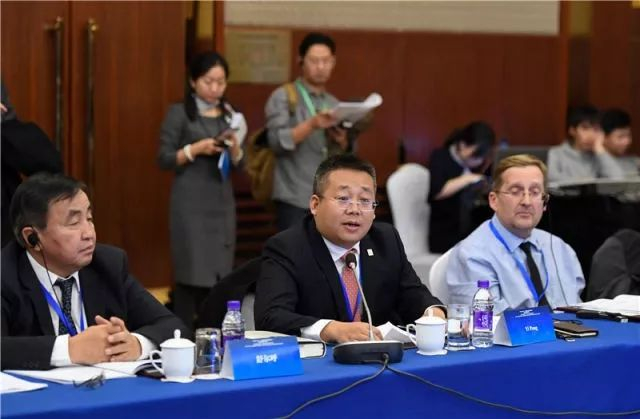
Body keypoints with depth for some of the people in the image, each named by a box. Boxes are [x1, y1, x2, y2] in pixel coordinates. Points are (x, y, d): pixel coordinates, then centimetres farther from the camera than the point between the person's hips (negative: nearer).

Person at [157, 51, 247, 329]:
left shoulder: (230, 115, 11)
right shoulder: (179, 113, -3)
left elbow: (240, 165, 11)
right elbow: (164, 160, -6)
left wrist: (234, 147, -9)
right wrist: (195, 149, -18)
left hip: (222, 203, 5)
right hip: (191, 204, -5)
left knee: (218, 273, 4)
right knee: (191, 273, -8)